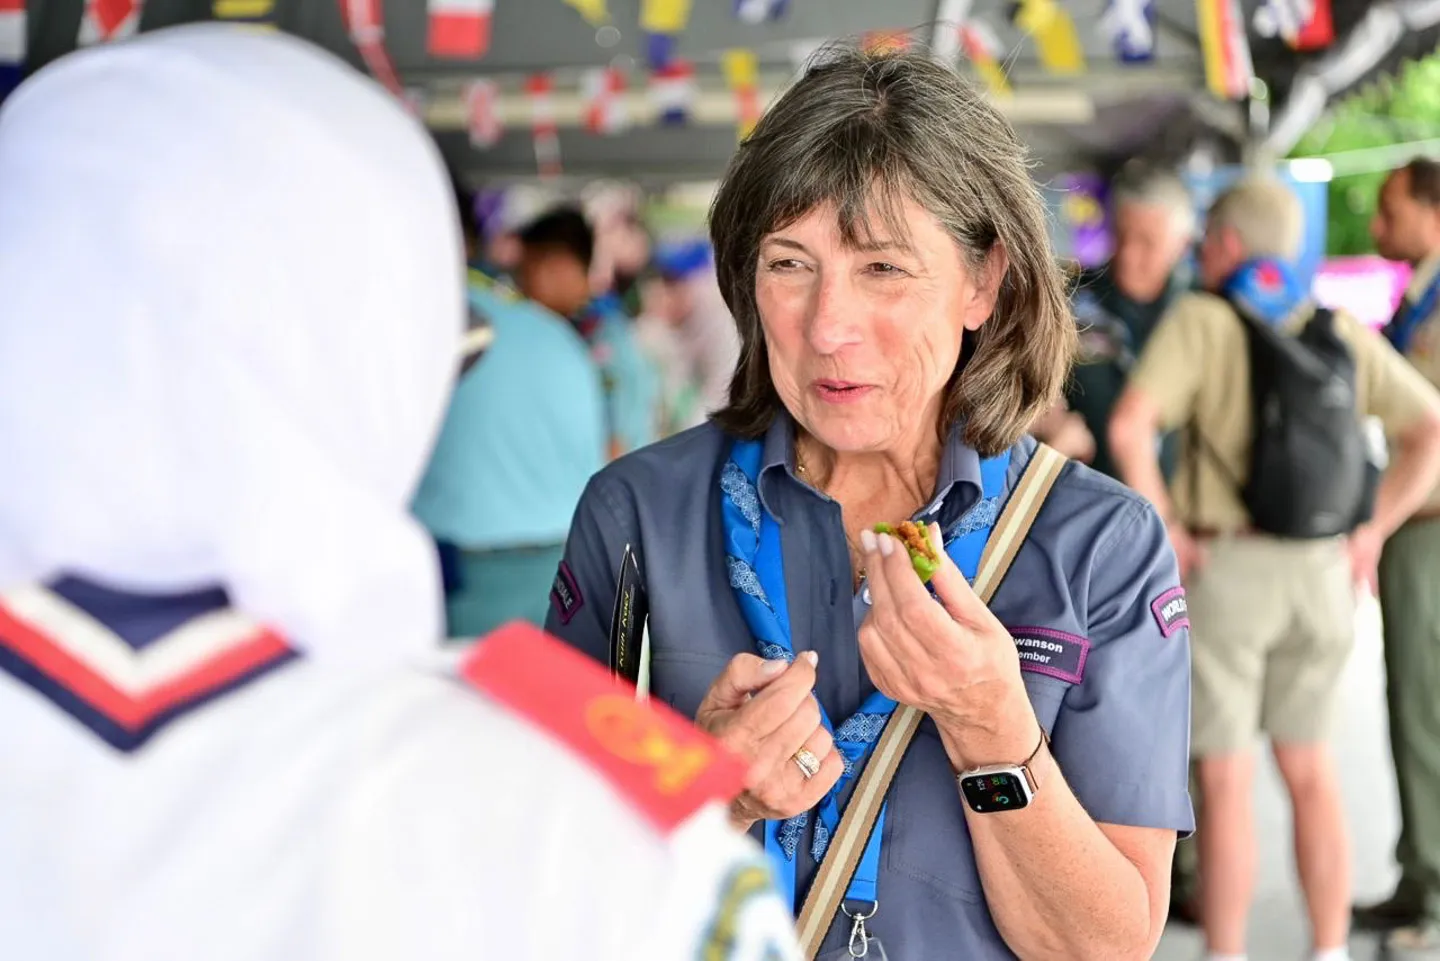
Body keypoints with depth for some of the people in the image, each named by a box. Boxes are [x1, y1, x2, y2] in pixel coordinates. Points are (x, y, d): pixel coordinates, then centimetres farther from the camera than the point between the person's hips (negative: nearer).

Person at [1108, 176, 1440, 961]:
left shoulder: (1199, 319, -8)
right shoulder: (1341, 331, 7)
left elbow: (1129, 425, -24)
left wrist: (1163, 528, -12)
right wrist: (1373, 531, 6)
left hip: (1223, 571, -5)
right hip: (1319, 572, 5)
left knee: (1225, 780, 2)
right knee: (1308, 769, 16)